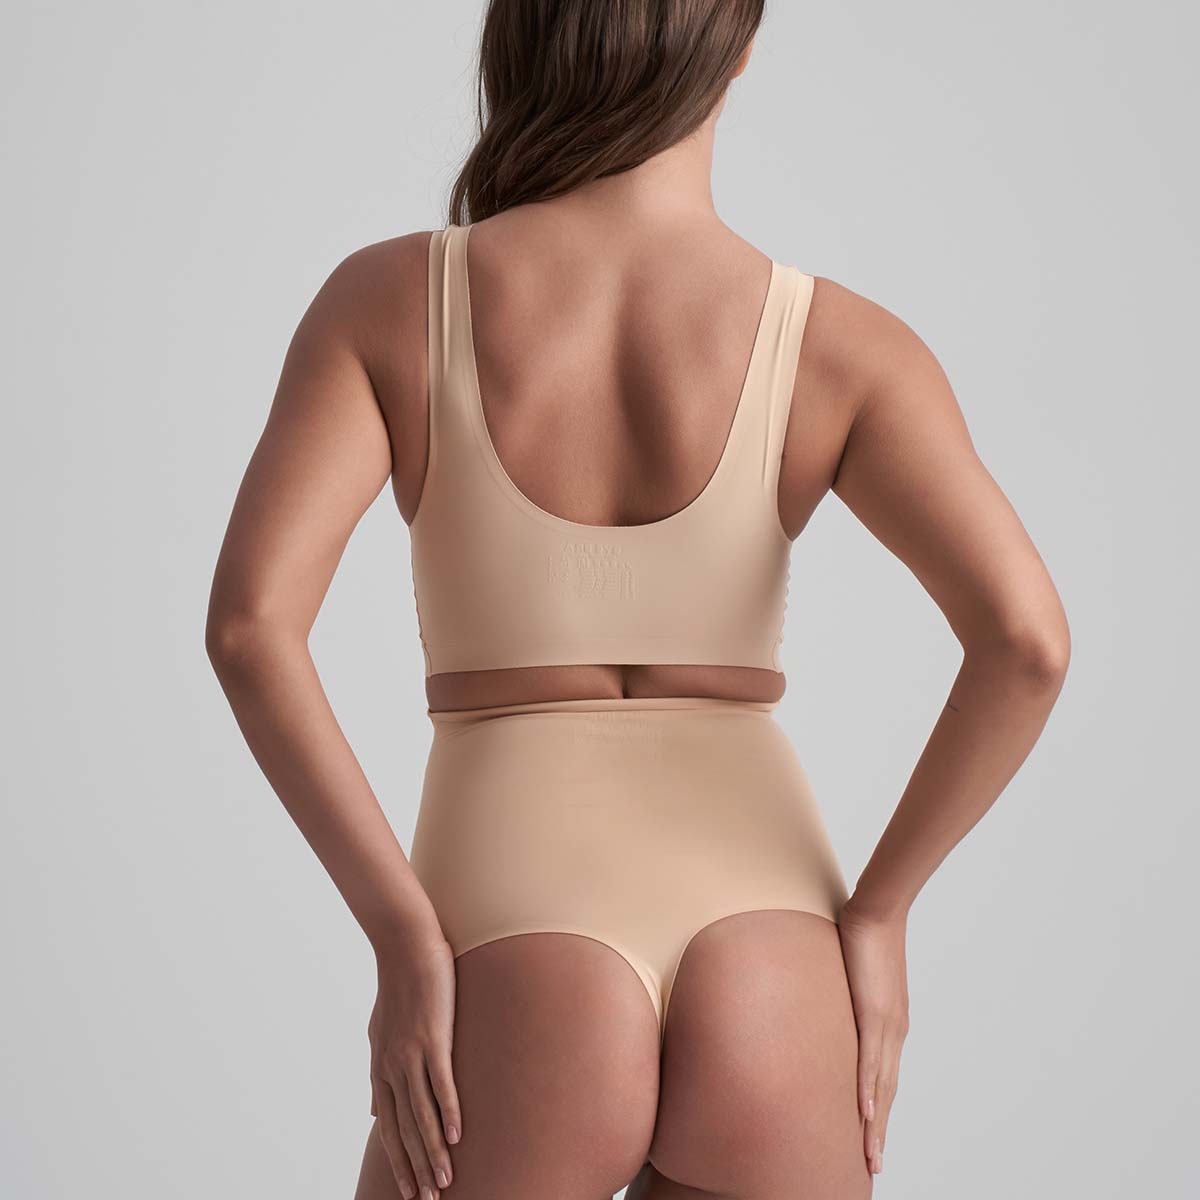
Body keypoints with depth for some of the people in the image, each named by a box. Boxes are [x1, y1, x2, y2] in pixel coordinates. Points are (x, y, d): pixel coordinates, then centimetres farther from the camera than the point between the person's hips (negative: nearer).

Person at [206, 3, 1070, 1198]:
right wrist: (877, 914, 1)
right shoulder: (838, 343, 1)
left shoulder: (386, 298, 1)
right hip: (768, 1010, 2)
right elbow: (1027, 636, -12)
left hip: (521, 1013, -1)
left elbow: (248, 618, -12)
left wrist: (403, 940, -6)